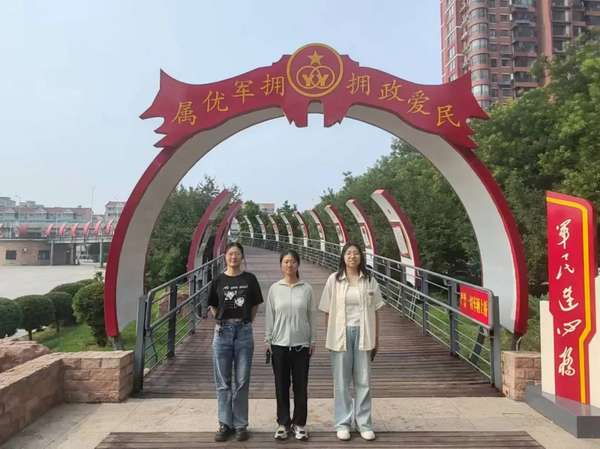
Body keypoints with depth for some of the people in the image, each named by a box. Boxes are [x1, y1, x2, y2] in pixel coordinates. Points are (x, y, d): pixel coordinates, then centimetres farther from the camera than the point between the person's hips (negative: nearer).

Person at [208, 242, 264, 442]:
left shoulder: (250, 279, 0)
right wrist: (223, 321, 3)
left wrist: (244, 323, 4)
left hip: (244, 332, -1)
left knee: (242, 381, 6)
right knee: (223, 382, 8)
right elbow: (213, 306, 12)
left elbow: (255, 305, 8)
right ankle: (225, 424, 20)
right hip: (222, 332, 1)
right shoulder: (218, 280, 1)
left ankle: (240, 424, 18)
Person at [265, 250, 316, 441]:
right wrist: (268, 341, 0)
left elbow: (312, 316, 3)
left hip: (301, 344, 0)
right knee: (281, 385, 9)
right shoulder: (274, 288, -1)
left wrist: (313, 341, 2)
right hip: (280, 343, 0)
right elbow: (269, 316, 2)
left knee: (300, 386, 8)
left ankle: (299, 423, 22)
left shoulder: (307, 289, -2)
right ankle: (283, 423, 23)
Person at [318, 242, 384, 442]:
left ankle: (364, 423, 23)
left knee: (363, 381, 9)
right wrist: (329, 339, 1)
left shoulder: (369, 280, 2)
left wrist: (376, 340, 5)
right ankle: (342, 423, 21)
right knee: (341, 381, 8)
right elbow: (328, 312, 1)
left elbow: (375, 312, 6)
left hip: (363, 333, 1)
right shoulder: (334, 280, -3)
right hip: (341, 334, -1)